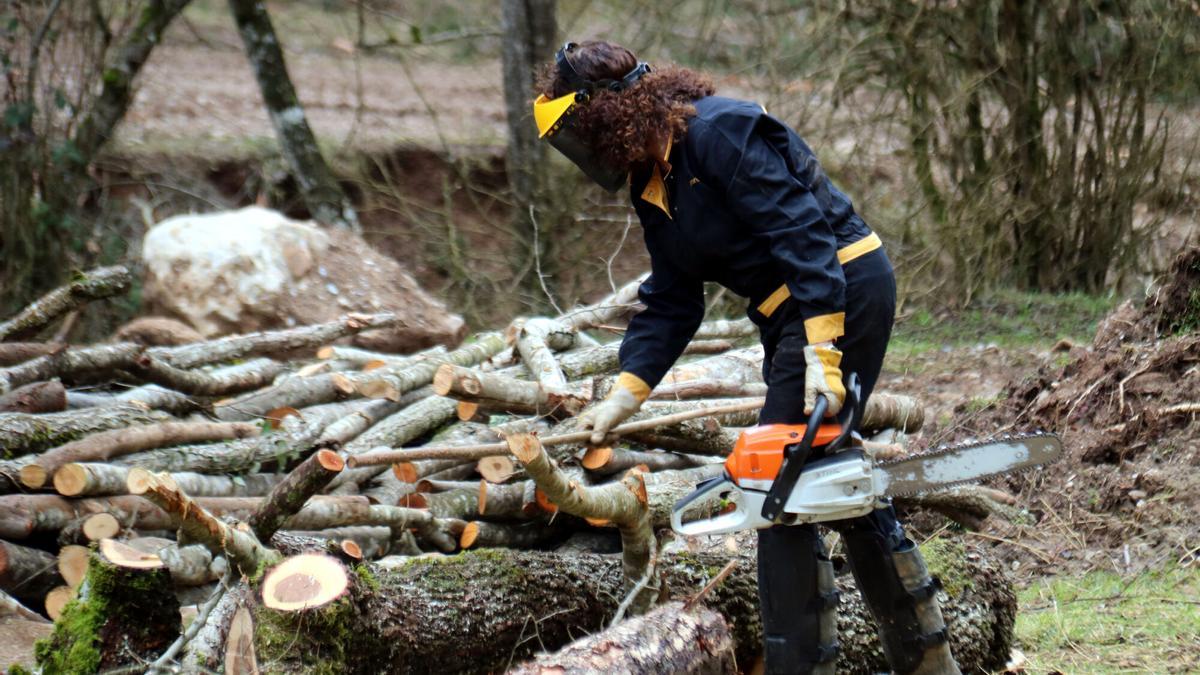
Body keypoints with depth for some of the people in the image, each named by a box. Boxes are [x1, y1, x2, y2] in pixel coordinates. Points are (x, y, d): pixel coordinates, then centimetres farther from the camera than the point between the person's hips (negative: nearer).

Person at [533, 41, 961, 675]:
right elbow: (670, 304, 11)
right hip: (784, 308, 10)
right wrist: (624, 395, 1)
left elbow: (802, 232, -24)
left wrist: (821, 356, -29)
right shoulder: (650, 184, 10)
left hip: (844, 286, -10)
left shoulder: (717, 132, -19)